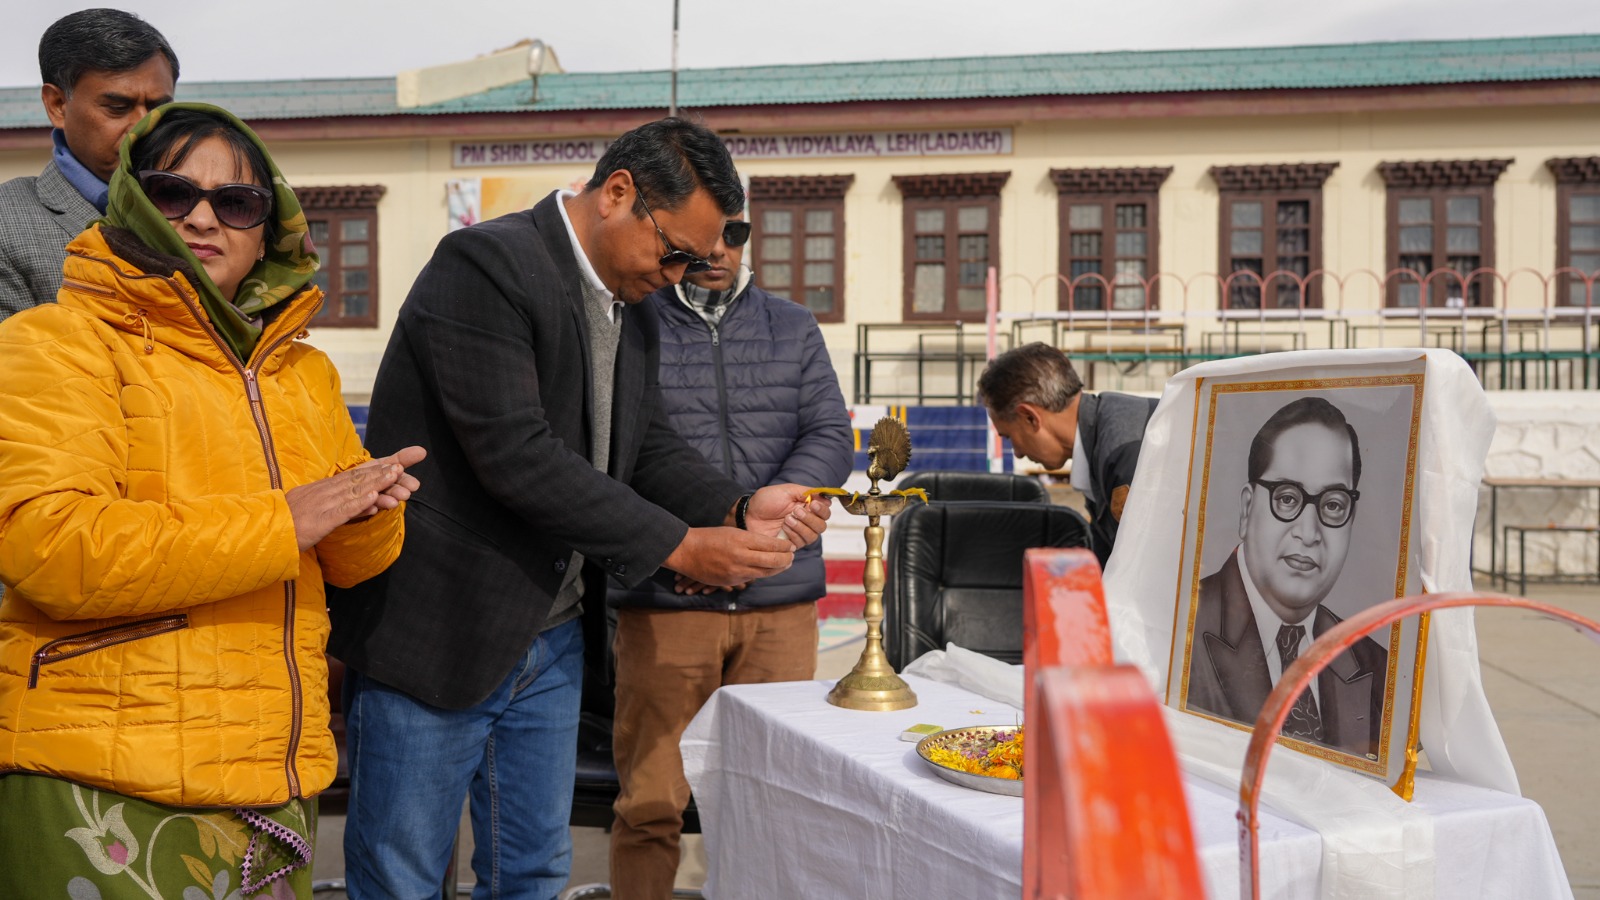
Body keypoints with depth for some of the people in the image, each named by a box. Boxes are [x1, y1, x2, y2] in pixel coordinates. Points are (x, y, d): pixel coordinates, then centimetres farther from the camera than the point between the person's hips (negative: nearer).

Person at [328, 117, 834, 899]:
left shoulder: (633, 309, 10)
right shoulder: (483, 266, -18)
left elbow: (649, 445, 11)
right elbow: (516, 457, -26)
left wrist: (739, 509, -8)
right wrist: (680, 546, -22)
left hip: (550, 646, 8)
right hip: (435, 638, -8)